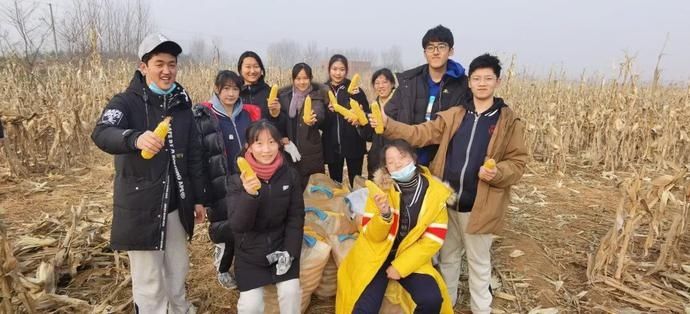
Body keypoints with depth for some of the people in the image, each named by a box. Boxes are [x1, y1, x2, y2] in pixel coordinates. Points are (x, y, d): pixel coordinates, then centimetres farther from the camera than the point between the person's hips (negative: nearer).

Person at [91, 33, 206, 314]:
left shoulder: (181, 105, 5)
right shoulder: (126, 102, -10)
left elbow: (194, 155, 9)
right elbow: (101, 133, -30)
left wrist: (198, 198, 11)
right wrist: (135, 138, -51)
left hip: (175, 205, 5)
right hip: (140, 208, -5)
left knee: (178, 271, 20)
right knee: (149, 285, 4)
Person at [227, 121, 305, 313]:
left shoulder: (290, 174, -8)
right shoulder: (238, 180, -13)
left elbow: (296, 217, -3)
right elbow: (237, 225, -21)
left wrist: (289, 252, -13)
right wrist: (249, 194, -38)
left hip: (282, 246, 1)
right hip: (250, 252, -1)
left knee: (290, 292, -14)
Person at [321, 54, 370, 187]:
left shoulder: (354, 89, -1)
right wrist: (328, 111, -17)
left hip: (354, 144, -1)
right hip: (332, 146, 1)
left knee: (356, 182, 6)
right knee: (335, 182, 12)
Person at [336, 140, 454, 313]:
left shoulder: (436, 192, -8)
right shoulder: (381, 188, -9)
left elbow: (433, 239, -6)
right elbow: (371, 236, -8)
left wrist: (401, 266, -12)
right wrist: (384, 215, -29)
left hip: (410, 259, 1)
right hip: (376, 256, -1)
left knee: (432, 299, -20)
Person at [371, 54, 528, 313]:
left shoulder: (510, 122, -3)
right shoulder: (453, 116, 5)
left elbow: (518, 163, -3)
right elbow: (420, 134, -1)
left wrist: (497, 172, -24)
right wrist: (387, 125, -13)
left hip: (478, 205, -3)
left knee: (478, 262, 14)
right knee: (448, 256, 21)